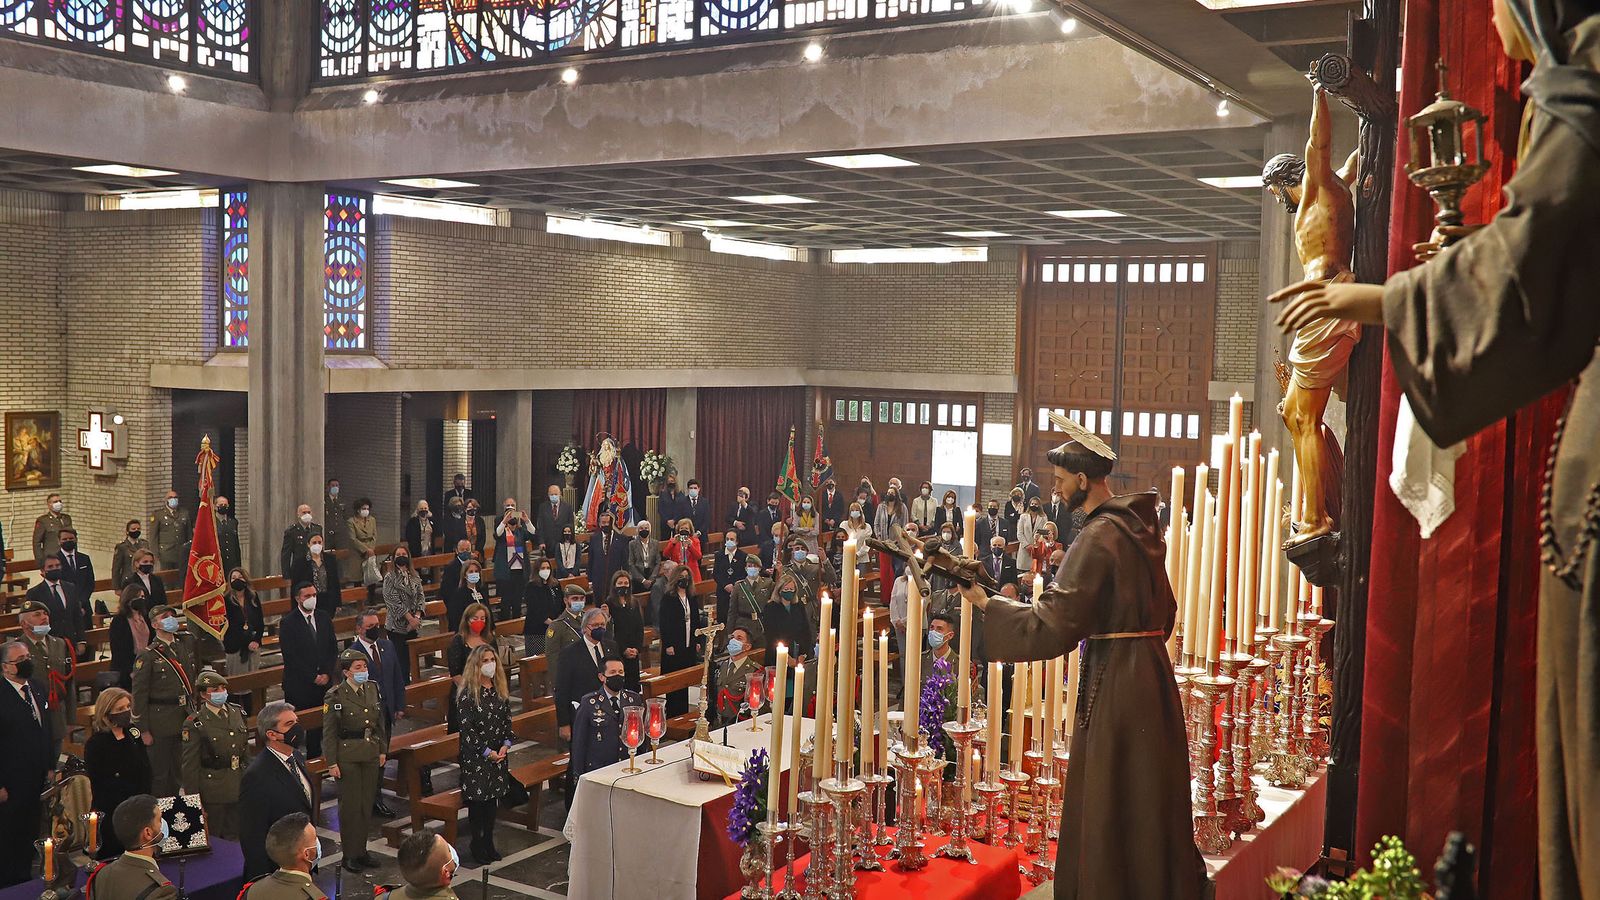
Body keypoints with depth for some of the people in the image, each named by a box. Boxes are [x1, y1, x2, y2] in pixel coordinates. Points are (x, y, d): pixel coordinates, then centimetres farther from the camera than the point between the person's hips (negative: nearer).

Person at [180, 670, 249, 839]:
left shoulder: (237, 713, 4)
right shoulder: (195, 724, -14)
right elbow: (190, 766, -11)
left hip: (239, 789, 5)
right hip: (213, 793, -5)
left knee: (235, 838, 15)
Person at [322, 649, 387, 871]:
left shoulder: (372, 688, 4)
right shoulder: (335, 696, -12)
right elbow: (329, 732, -10)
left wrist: (382, 750, 12)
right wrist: (331, 763, -11)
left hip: (371, 754, 5)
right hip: (347, 756, -5)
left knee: (367, 803, 11)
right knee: (350, 805, 1)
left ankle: (362, 851, 22)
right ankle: (349, 855, 12)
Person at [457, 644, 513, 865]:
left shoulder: (500, 690, 5)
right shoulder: (467, 693, -14)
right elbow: (466, 728, -14)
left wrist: (506, 745, -5)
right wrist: (486, 752, -14)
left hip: (498, 754, 5)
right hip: (475, 756, -5)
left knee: (492, 798, 11)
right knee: (477, 800, 2)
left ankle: (489, 843, 22)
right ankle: (477, 845, 15)